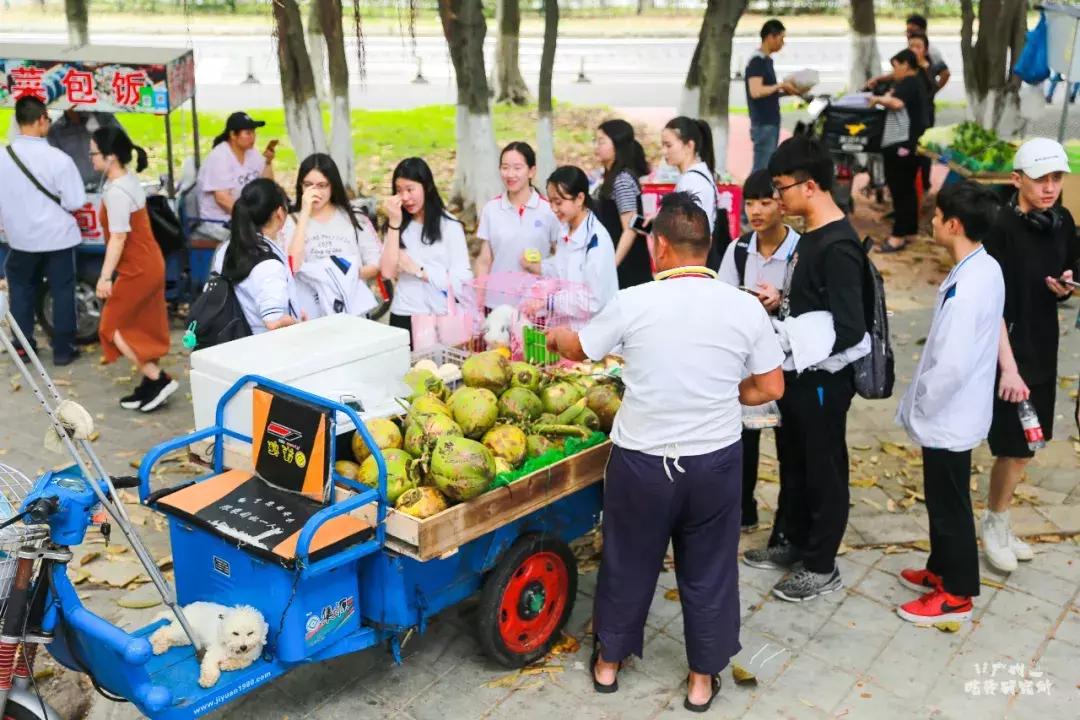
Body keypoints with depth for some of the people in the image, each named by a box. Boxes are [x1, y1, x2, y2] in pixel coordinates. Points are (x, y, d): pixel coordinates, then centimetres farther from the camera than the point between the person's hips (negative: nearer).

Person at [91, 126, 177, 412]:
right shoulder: (130, 180, 8)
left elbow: (118, 238, -23)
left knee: (113, 326, 2)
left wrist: (105, 276, -19)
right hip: (149, 263, 10)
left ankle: (158, 379, 0)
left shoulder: (116, 192, -21)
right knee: (144, 327, 14)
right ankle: (150, 386, 21)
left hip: (137, 269, -10)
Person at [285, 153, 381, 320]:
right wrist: (305, 213, -7)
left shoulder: (355, 218, 9)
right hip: (311, 313, 0)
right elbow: (293, 266, -9)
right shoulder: (291, 222, 8)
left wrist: (350, 275, -12)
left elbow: (376, 264, 7)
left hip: (354, 306, 0)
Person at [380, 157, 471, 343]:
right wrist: (395, 223, -8)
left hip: (440, 318, -2)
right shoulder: (398, 226, 7)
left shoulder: (449, 225, -4)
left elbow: (461, 280, -12)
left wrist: (417, 270, -12)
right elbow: (388, 272, -7)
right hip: (402, 317, 3)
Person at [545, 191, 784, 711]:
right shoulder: (745, 307, -8)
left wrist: (555, 336, 27)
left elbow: (579, 349, 5)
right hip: (715, 461, 1)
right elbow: (770, 388, -2)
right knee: (708, 571, 16)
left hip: (641, 460, -1)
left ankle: (608, 662, 37)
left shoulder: (632, 303, -13)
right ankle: (702, 679, 30)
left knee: (628, 564, 18)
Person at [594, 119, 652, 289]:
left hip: (626, 267, -9)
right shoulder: (612, 177, 12)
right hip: (618, 263, 9)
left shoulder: (622, 179, -14)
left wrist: (612, 266, -20)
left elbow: (630, 230, -18)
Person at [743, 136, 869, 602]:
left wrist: (794, 348, -19)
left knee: (823, 471, 7)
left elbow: (849, 330, -25)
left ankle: (822, 566, 22)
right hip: (799, 374, 9)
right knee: (793, 463, 22)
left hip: (822, 379, -9)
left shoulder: (838, 247, -23)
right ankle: (795, 542, 40)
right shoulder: (811, 235, 6)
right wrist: (781, 302, 5)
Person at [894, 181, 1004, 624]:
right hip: (957, 412, 9)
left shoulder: (966, 287, -28)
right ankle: (943, 570, 40)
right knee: (943, 499, 23)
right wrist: (921, 404, 16)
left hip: (948, 417, -9)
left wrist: (915, 409, -14)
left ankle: (956, 595, 22)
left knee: (949, 504, 6)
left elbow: (950, 366, -30)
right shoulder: (987, 269, 2)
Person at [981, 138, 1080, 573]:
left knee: (1025, 445, 13)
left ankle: (997, 524, 29)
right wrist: (1008, 367, -24)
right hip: (1006, 353, -6)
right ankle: (994, 525, 21)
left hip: (1042, 351, 7)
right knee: (1017, 448, -2)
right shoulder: (1001, 227, -18)